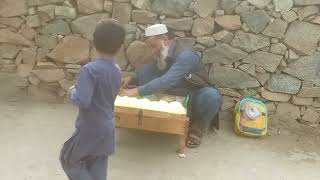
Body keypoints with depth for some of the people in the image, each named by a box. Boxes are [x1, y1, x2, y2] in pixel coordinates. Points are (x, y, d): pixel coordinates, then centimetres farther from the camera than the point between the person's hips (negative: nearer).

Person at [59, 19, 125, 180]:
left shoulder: (89, 69, -23)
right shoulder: (117, 71, 0)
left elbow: (82, 101, -32)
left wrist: (72, 93, -12)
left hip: (89, 130, -7)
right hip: (107, 129, 7)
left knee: (68, 160, 15)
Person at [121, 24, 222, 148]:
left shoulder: (186, 55, -25)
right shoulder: (163, 57, 1)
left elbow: (166, 81, -36)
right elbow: (147, 74, 13)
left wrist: (136, 91, -34)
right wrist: (132, 79, -7)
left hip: (193, 101, -5)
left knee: (212, 95, -40)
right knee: (145, 70, -7)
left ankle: (198, 127, -10)